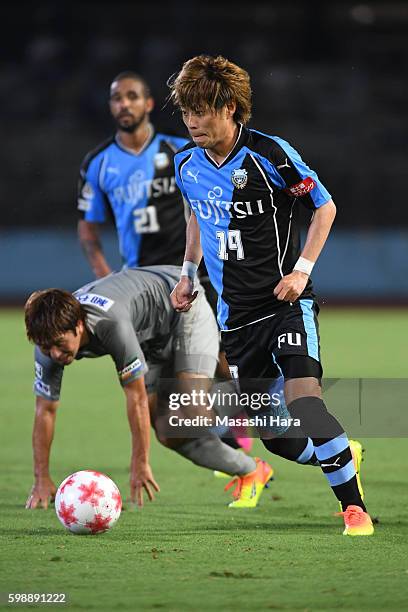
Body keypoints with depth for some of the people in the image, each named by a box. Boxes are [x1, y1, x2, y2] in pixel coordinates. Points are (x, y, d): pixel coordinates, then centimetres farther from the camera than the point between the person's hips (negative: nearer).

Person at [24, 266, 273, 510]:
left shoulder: (111, 323, -44)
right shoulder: (51, 337, -23)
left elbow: (136, 396, -36)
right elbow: (45, 410, -15)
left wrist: (140, 465, -30)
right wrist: (42, 480, -17)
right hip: (150, 338, 7)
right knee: (168, 433, -5)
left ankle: (254, 473, -4)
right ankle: (248, 469, 11)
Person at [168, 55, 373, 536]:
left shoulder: (270, 154, -13)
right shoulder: (187, 164, 3)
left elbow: (324, 206, -3)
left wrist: (301, 270, -12)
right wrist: (188, 273, 18)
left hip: (286, 302, -5)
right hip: (235, 312, 5)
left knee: (304, 400, -26)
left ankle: (355, 506, -14)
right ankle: (342, 457, 31)